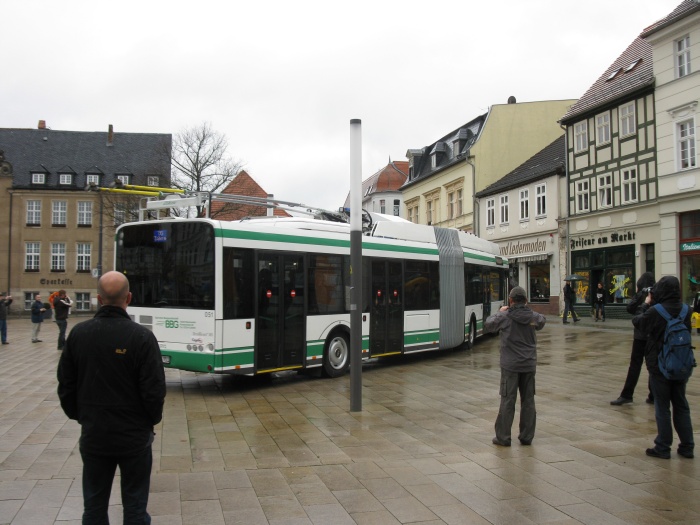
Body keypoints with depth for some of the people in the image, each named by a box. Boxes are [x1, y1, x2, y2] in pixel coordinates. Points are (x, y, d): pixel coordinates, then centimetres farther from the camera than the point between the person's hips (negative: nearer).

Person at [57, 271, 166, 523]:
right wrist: (153, 419, 4)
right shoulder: (142, 337, -17)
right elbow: (154, 389, -15)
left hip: (93, 434, 3)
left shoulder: (78, 333, -5)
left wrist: (80, 416, 16)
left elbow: (65, 384, 2)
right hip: (134, 436, -3)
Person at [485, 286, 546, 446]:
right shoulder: (533, 316, 0)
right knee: (528, 400, 11)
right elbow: (542, 321, 23)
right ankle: (527, 436, 17)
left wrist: (499, 312, 14)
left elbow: (488, 325, 2)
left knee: (507, 400, 1)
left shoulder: (505, 317, -12)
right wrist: (526, 309, 19)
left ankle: (503, 437, 5)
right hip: (529, 365, 3)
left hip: (510, 365, -3)